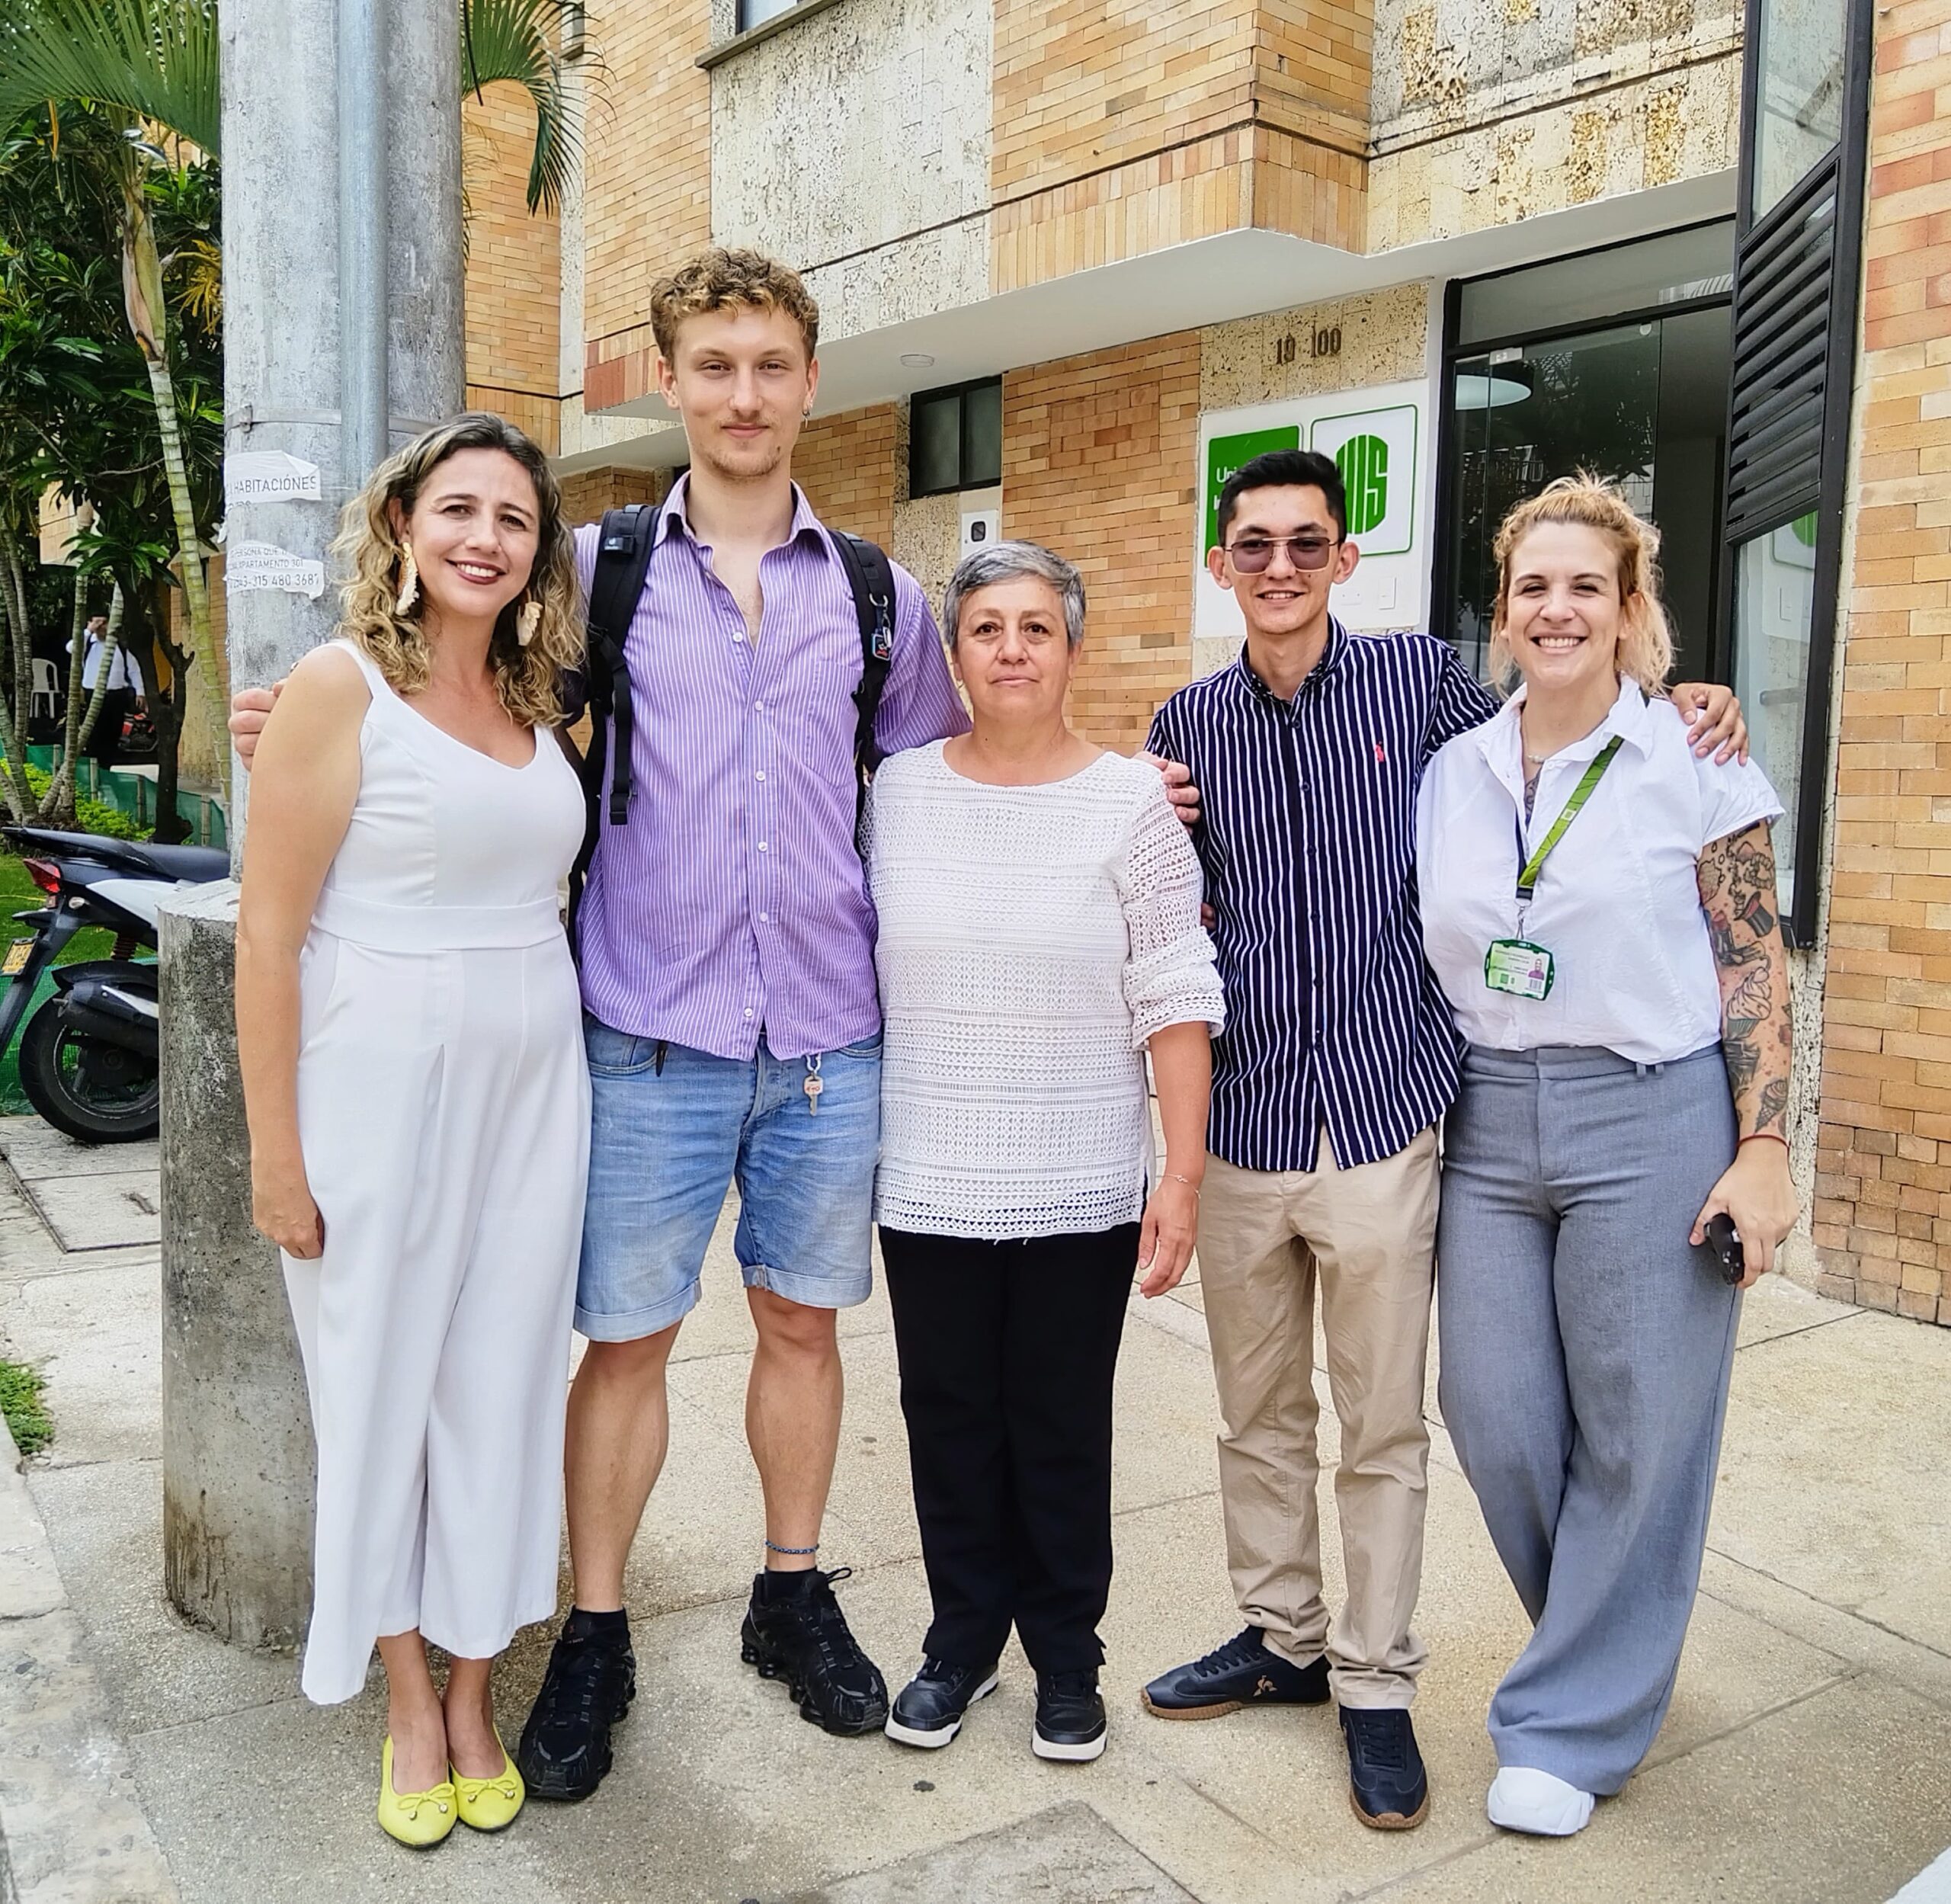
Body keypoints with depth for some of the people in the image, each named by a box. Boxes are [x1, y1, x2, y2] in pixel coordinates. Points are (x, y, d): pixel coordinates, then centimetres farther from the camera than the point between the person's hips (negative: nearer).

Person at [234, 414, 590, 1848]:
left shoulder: (537, 706, 9)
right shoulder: (342, 685, -8)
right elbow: (267, 932, -10)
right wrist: (275, 1155, -11)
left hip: (532, 1087, 5)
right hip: (380, 1089, -5)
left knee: (502, 1386, 11)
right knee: (383, 1386, 8)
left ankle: (476, 1689, 30)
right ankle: (409, 1702, 28)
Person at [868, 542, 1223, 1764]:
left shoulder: (1131, 802, -6)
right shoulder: (899, 790, 1)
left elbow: (1176, 1000, -6)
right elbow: (859, 964, 9)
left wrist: (1185, 1172, -10)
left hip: (1082, 1189, -2)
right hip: (928, 1181, 2)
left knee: (1063, 1426, 11)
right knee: (949, 1418, 13)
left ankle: (1067, 1655, 31)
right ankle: (964, 1637, 34)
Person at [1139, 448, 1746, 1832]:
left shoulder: (1421, 679, -2)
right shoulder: (1188, 725, 6)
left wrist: (1682, 707, -4)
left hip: (1382, 1111, -3)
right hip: (1243, 1118, 3)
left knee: (1384, 1428, 8)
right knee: (1259, 1415, 16)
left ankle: (1376, 1686, 25)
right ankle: (1282, 1638, 35)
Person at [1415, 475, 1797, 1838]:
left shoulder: (1695, 757, -4)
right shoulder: (1453, 769, 7)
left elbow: (1754, 963, -4)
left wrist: (1764, 1147, -10)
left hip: (1650, 1123, -4)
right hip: (1489, 1125, 4)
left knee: (1637, 1431, 5)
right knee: (1493, 1416, 9)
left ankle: (1574, 1726, 24)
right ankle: (1613, 1653, 37)